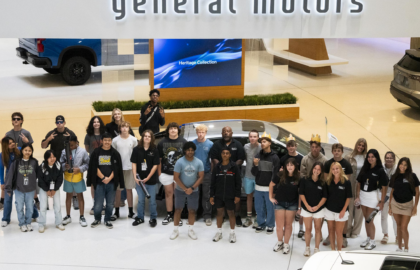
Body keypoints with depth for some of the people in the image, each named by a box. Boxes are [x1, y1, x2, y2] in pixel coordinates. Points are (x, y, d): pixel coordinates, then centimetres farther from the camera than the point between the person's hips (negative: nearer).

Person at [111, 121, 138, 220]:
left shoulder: (133, 140, 0)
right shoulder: (115, 140, -1)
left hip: (129, 167, 0)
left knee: (129, 189, 6)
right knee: (118, 190, 4)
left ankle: (130, 211, 14)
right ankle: (116, 212, 11)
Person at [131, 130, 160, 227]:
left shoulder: (154, 150, -5)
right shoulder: (137, 149, -1)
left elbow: (155, 165, -6)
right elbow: (134, 163, 0)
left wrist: (148, 178, -11)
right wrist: (135, 177, -9)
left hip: (151, 180, -1)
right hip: (139, 179, 2)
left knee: (152, 200, 6)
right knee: (140, 200, 12)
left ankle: (153, 218, 19)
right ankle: (140, 218, 24)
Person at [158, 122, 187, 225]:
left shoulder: (183, 142, 0)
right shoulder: (162, 143, 4)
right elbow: (159, 160, 7)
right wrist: (159, 173, 3)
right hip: (166, 173, 2)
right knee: (168, 193, 9)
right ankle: (169, 215, 19)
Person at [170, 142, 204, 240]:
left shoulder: (199, 162, -6)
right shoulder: (180, 162, -11)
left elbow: (201, 177, -5)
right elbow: (176, 177, -11)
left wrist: (192, 188, -15)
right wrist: (185, 189, -14)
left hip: (193, 191, 2)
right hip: (180, 190, -1)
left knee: (192, 210, 6)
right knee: (178, 210, 3)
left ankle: (191, 230, 18)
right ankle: (175, 230, 11)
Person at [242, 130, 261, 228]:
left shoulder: (261, 147, -11)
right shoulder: (246, 147, 2)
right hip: (248, 175, 4)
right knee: (249, 196, 13)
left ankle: (257, 219, 12)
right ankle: (249, 218, 23)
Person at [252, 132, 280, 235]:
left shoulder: (274, 157, -3)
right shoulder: (258, 156, 9)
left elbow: (276, 174, -6)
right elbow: (254, 173, 7)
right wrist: (255, 165, -12)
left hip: (269, 188, -4)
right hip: (258, 188, 4)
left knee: (270, 208, 0)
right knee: (259, 208, 9)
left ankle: (270, 225, 13)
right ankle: (261, 224, 23)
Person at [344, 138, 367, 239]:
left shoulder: (366, 158, 3)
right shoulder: (349, 157, 2)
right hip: (350, 185, -1)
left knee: (359, 208, 5)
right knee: (349, 208, 1)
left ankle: (355, 231, 17)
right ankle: (347, 230, 13)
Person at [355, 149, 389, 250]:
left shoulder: (380, 171, -11)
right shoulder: (364, 169, 3)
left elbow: (384, 187, -11)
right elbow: (359, 183, 7)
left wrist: (381, 202, -13)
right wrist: (357, 196, 0)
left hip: (373, 195, -5)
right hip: (363, 194, 5)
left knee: (369, 219, -2)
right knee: (366, 218, 13)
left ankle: (372, 241, 11)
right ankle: (368, 238, 28)